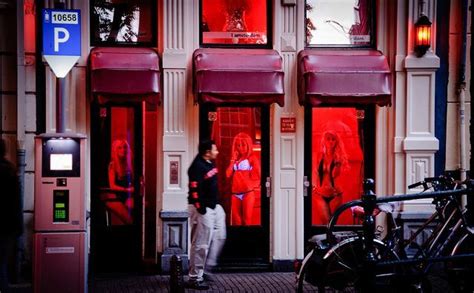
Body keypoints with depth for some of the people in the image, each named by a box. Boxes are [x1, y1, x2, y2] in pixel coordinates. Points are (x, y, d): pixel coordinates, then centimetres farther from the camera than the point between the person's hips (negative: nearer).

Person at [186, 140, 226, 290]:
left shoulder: (210, 164, 10)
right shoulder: (197, 167, -19)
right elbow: (194, 190, -23)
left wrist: (218, 205, 21)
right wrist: (201, 209, -22)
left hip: (214, 207, 10)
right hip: (203, 209, -10)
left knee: (219, 237, 15)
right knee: (201, 244, -5)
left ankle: (205, 268, 24)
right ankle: (195, 278, 3)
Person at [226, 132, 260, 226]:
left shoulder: (252, 158, 1)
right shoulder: (235, 159, 17)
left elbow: (257, 175, -5)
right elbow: (228, 174, 6)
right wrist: (233, 160, 4)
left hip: (248, 193, -5)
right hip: (235, 194, 5)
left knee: (247, 220, -4)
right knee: (236, 220, 6)